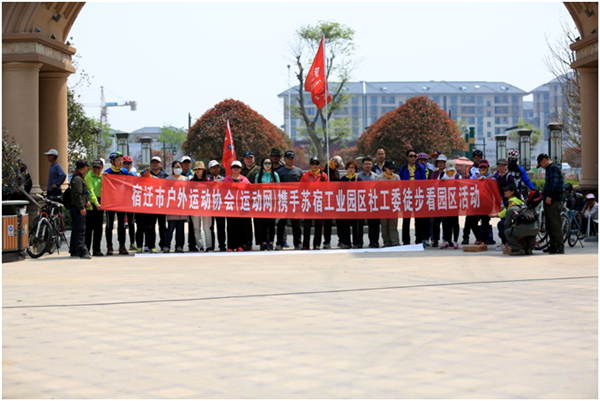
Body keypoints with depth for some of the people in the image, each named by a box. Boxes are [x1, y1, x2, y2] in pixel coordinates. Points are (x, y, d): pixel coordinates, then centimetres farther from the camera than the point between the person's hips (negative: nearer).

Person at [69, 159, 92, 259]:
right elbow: (77, 194, -22)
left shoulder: (80, 178, 18)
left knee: (76, 229, 14)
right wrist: (81, 207, -22)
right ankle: (82, 252, -14)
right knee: (80, 230, -12)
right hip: (77, 208, -11)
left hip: (78, 208, 11)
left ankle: (74, 251, 20)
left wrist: (86, 201, 16)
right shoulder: (77, 179, -15)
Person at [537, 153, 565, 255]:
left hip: (554, 201, -11)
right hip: (549, 201, 11)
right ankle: (553, 245, 19)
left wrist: (549, 196, -27)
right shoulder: (549, 169, 22)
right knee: (549, 225, 13)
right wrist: (545, 198, 26)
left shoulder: (554, 168, -10)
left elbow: (554, 183, -22)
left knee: (555, 224, -10)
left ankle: (560, 247, -9)